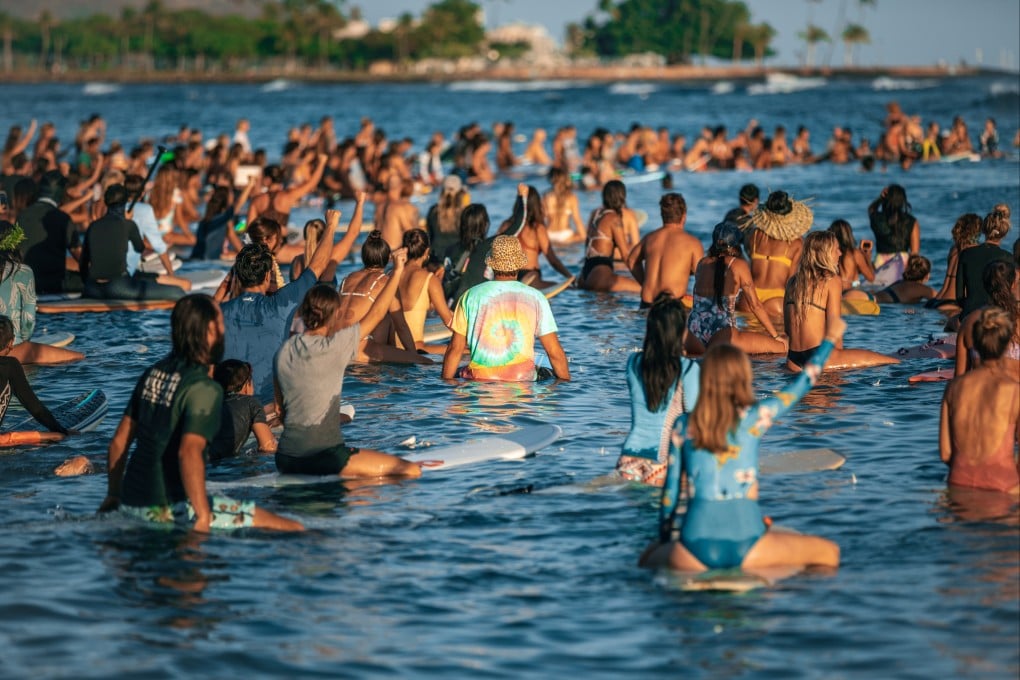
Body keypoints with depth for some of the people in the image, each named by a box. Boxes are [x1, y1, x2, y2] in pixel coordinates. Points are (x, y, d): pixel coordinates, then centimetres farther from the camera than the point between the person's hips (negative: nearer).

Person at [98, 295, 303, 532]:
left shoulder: (154, 373, 9)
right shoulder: (204, 389, -15)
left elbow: (119, 441, 14)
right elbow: (189, 452, -27)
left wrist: (113, 496, 24)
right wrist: (203, 518, -24)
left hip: (131, 503, 9)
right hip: (169, 507, -9)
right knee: (293, 529, -13)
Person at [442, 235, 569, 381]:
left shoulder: (471, 296, 4)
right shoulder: (535, 298, 4)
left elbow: (455, 348, 4)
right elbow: (555, 352, 2)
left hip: (479, 379, 0)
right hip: (523, 380, 0)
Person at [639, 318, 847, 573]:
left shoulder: (683, 426, 8)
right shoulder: (754, 418, 2)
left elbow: (670, 491, 12)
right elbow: (803, 382, 15)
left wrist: (664, 542, 24)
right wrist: (831, 339, 29)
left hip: (695, 549, 2)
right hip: (745, 544, -2)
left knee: (648, 559, 30)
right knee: (829, 552, 16)